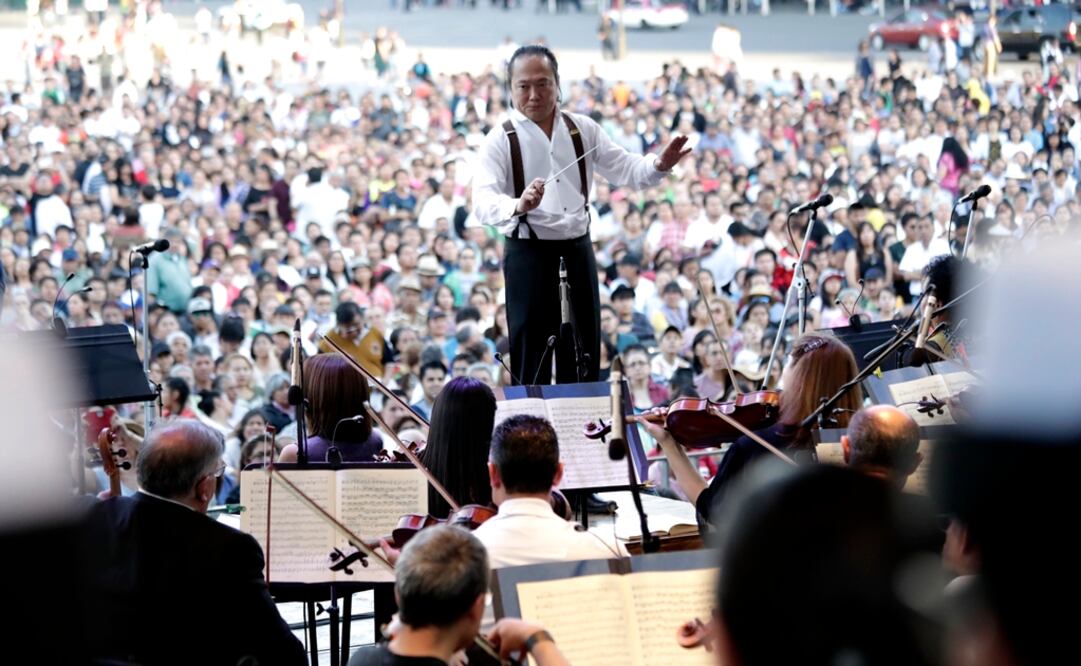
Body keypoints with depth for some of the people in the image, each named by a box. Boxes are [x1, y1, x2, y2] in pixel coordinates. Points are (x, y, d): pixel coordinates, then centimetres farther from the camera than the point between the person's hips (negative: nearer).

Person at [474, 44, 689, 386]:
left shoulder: (582, 129, 8)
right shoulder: (501, 140, -6)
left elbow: (623, 168, 12)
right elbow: (484, 201, -18)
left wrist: (659, 165, -9)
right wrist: (519, 205, -40)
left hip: (578, 251, 5)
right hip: (529, 255, -4)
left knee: (584, 358, 9)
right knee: (530, 360, -4)